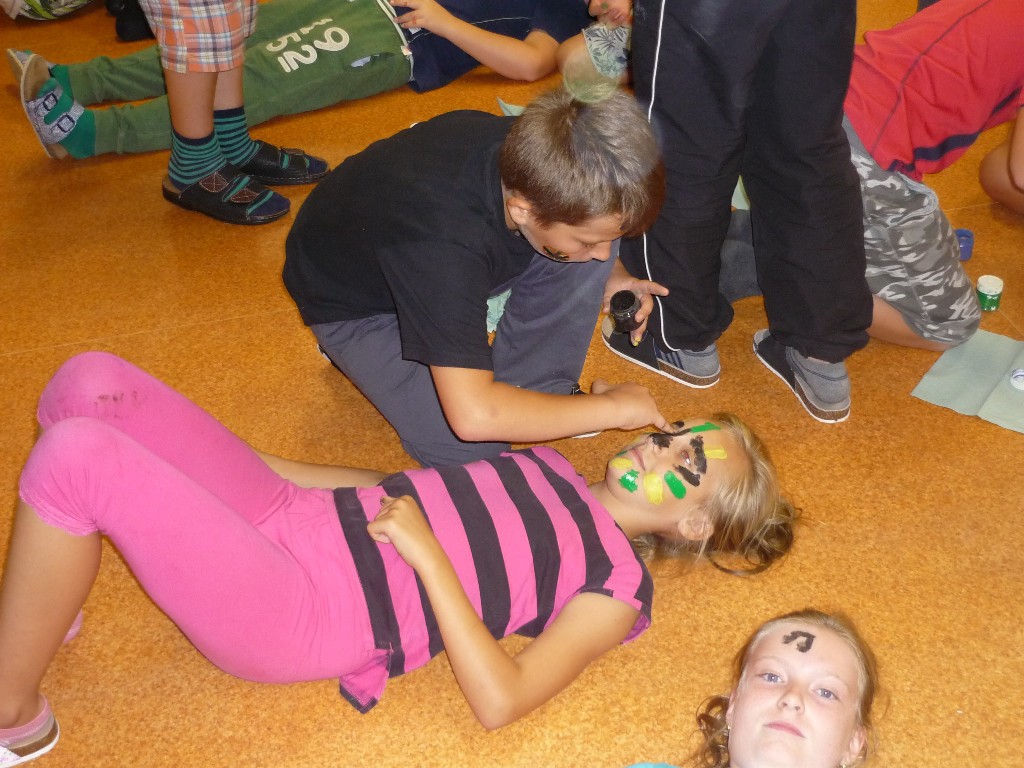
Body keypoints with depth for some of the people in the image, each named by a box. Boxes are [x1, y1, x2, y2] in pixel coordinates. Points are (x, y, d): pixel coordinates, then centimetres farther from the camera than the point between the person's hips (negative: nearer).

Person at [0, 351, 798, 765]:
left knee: (74, 456, -26)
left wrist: (427, 551, -18)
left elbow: (499, 699, -17)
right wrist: (243, 462, 18)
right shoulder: (549, 465, 18)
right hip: (295, 516, 8)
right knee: (89, 382, -5)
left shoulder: (619, 586, -5)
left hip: (299, 613, -8)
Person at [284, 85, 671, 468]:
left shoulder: (530, 152, -25)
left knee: (596, 224, -18)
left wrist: (608, 276, -12)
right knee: (470, 450, -19)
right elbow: (472, 417, -44)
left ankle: (530, 386, -2)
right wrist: (613, 407, -34)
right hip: (354, 303, -5)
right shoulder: (444, 236, -44)